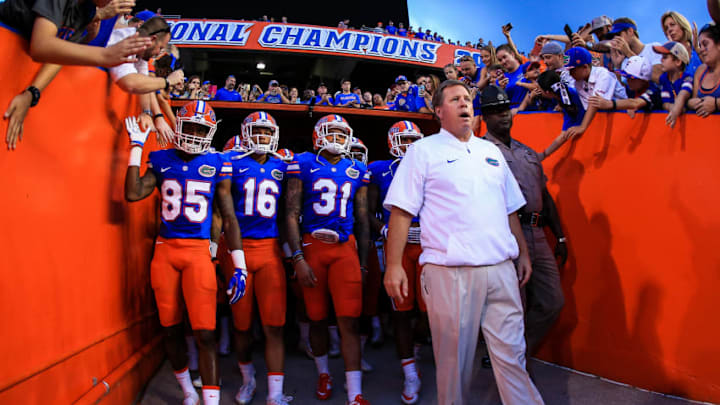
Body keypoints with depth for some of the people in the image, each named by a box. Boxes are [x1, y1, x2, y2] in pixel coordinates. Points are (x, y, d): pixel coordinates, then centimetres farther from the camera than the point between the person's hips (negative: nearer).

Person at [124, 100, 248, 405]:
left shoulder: (217, 164, 2)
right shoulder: (161, 160, 7)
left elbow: (229, 218, 2)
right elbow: (133, 194, -8)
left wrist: (239, 268, -3)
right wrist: (137, 146, -1)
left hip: (198, 251, -2)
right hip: (165, 250, 3)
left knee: (205, 333, -8)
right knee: (171, 329, 12)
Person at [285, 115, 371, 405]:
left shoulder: (357, 171, 10)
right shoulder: (303, 164, 2)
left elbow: (362, 220, 14)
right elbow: (292, 214, -2)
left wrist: (362, 263, 11)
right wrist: (298, 258, -9)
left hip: (346, 248, 1)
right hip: (311, 247, -1)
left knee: (349, 320, -5)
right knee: (317, 319, 10)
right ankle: (324, 374, 34)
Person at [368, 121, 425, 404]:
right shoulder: (379, 171, 7)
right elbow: (371, 213, 7)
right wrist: (386, 231, -10)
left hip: (428, 243, 1)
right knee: (401, 311, 4)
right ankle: (410, 375, 17)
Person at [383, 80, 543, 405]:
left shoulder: (491, 152, 18)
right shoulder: (424, 151, 2)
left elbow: (510, 210, 23)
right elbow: (401, 210, -4)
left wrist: (523, 253, 20)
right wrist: (394, 265, -11)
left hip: (501, 269, 4)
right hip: (450, 272, -4)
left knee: (512, 353, 6)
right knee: (454, 358, 7)